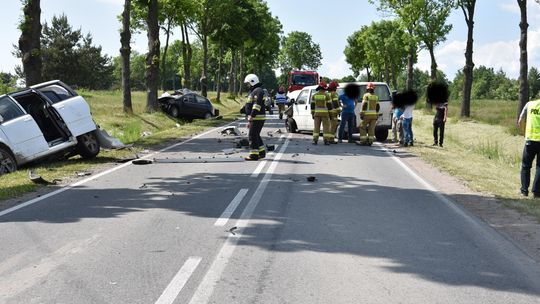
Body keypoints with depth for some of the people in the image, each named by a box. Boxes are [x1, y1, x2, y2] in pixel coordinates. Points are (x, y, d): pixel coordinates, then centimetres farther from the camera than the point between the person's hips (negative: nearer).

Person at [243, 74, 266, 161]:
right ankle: (262, 152, 23)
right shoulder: (253, 91, 21)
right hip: (254, 118, 10)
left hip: (257, 118, -10)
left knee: (253, 135, -9)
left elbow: (257, 105, -24)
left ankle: (254, 154, -7)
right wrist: (249, 121, 25)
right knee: (255, 136, 16)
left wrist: (251, 116, -28)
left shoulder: (258, 91, -13)